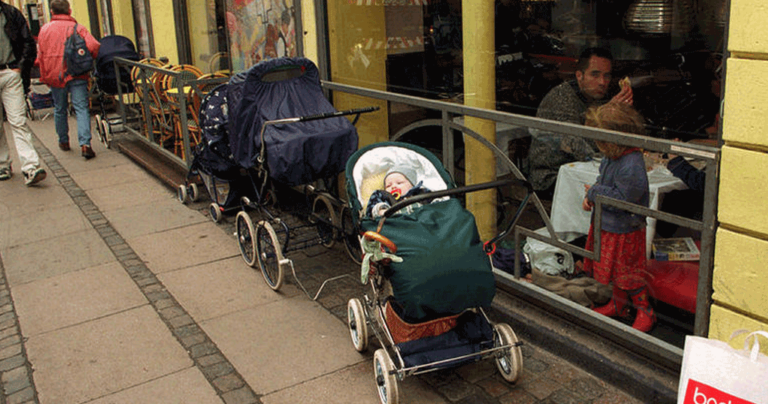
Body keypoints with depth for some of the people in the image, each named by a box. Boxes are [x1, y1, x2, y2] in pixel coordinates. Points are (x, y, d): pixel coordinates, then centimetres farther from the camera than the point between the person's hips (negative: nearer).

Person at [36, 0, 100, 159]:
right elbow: (94, 46, -17)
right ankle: (85, 144, -19)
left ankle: (63, 141, 29)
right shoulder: (78, 28, -3)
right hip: (76, 75, -2)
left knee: (59, 109, 17)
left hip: (54, 75, 2)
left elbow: (40, 55, 10)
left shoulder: (45, 29, 6)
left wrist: (45, 76, 20)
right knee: (81, 109, -5)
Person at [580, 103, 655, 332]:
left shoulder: (632, 167, -30)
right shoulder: (612, 157, -1)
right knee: (616, 270, 23)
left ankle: (645, 312, 23)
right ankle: (618, 305, 41)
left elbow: (622, 199, -28)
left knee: (629, 274, 5)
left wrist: (595, 192, -17)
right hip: (609, 226, 9)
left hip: (625, 231, -9)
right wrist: (591, 197, -4)